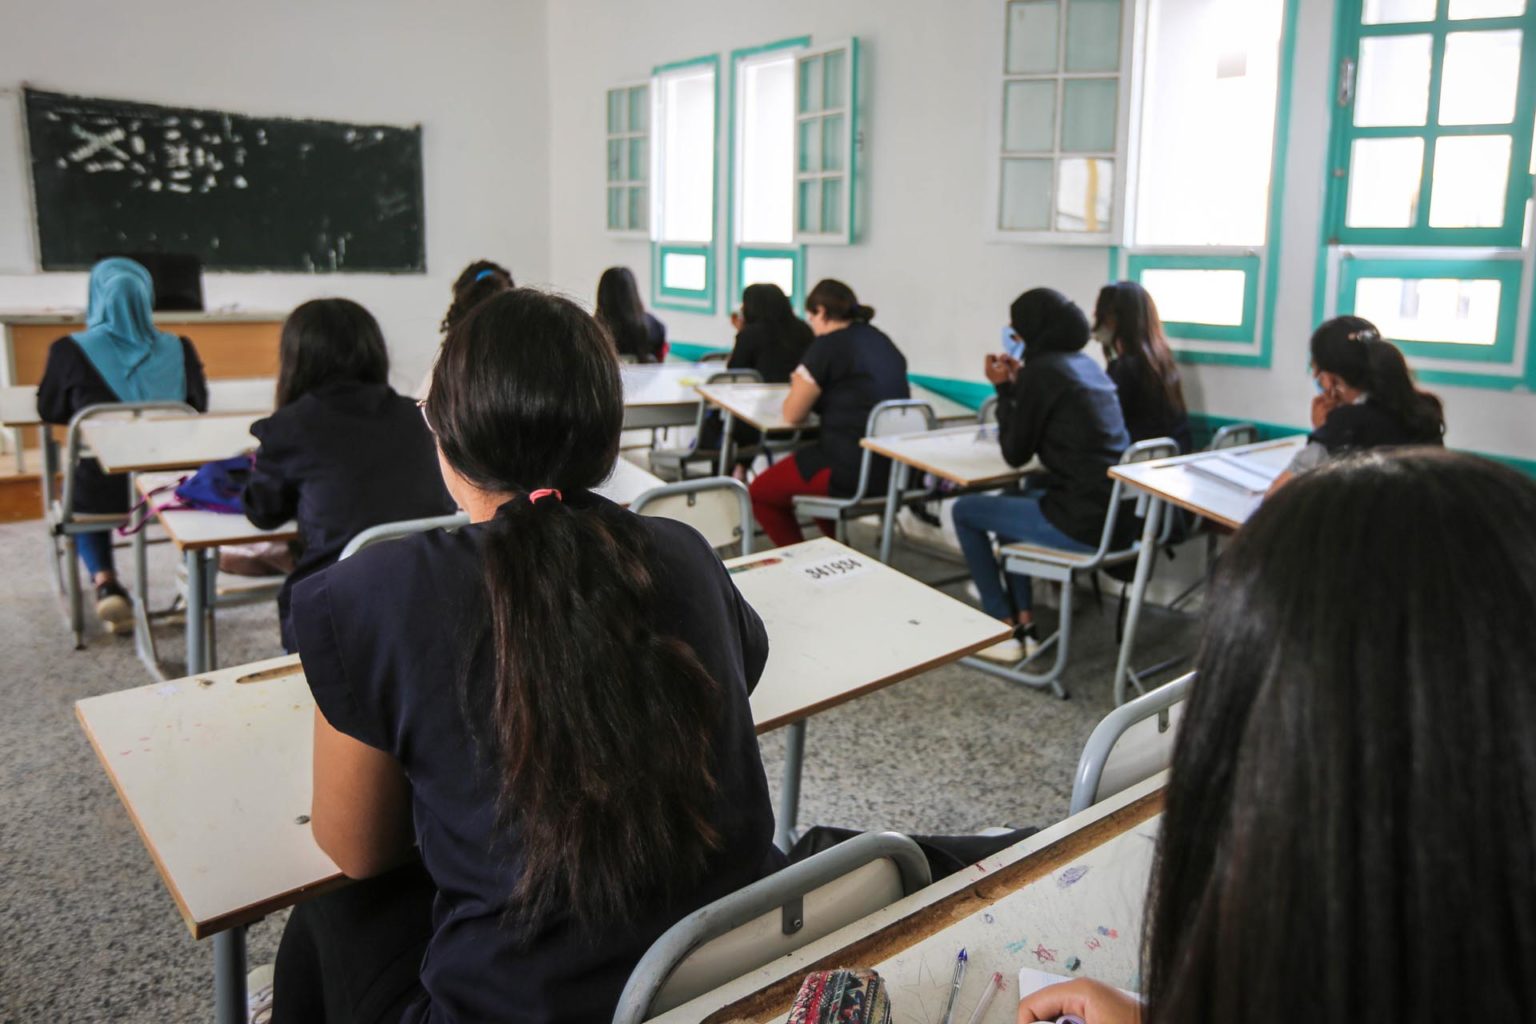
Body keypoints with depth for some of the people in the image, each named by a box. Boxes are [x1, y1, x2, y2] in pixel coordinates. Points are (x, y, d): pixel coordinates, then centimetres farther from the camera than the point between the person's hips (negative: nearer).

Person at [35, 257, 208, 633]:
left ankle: (104, 580, 12)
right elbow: (198, 405, 10)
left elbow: (48, 411, 5)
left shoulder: (70, 350, -11)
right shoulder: (178, 349, -6)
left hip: (101, 493, -2)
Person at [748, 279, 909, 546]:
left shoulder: (828, 345, -9)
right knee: (810, 458, 33)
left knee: (761, 492, 11)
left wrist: (800, 386, 16)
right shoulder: (883, 342, 13)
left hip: (854, 471, -8)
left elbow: (793, 414, -3)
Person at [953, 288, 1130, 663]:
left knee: (965, 511, 11)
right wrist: (1018, 383, 21)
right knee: (1011, 501, 32)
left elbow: (1015, 454, -4)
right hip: (1118, 513, 9)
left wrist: (1003, 389, 5)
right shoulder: (1084, 364, 15)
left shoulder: (1042, 369, -11)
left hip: (1084, 522, -9)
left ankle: (1007, 631, 14)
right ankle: (1024, 622, 28)